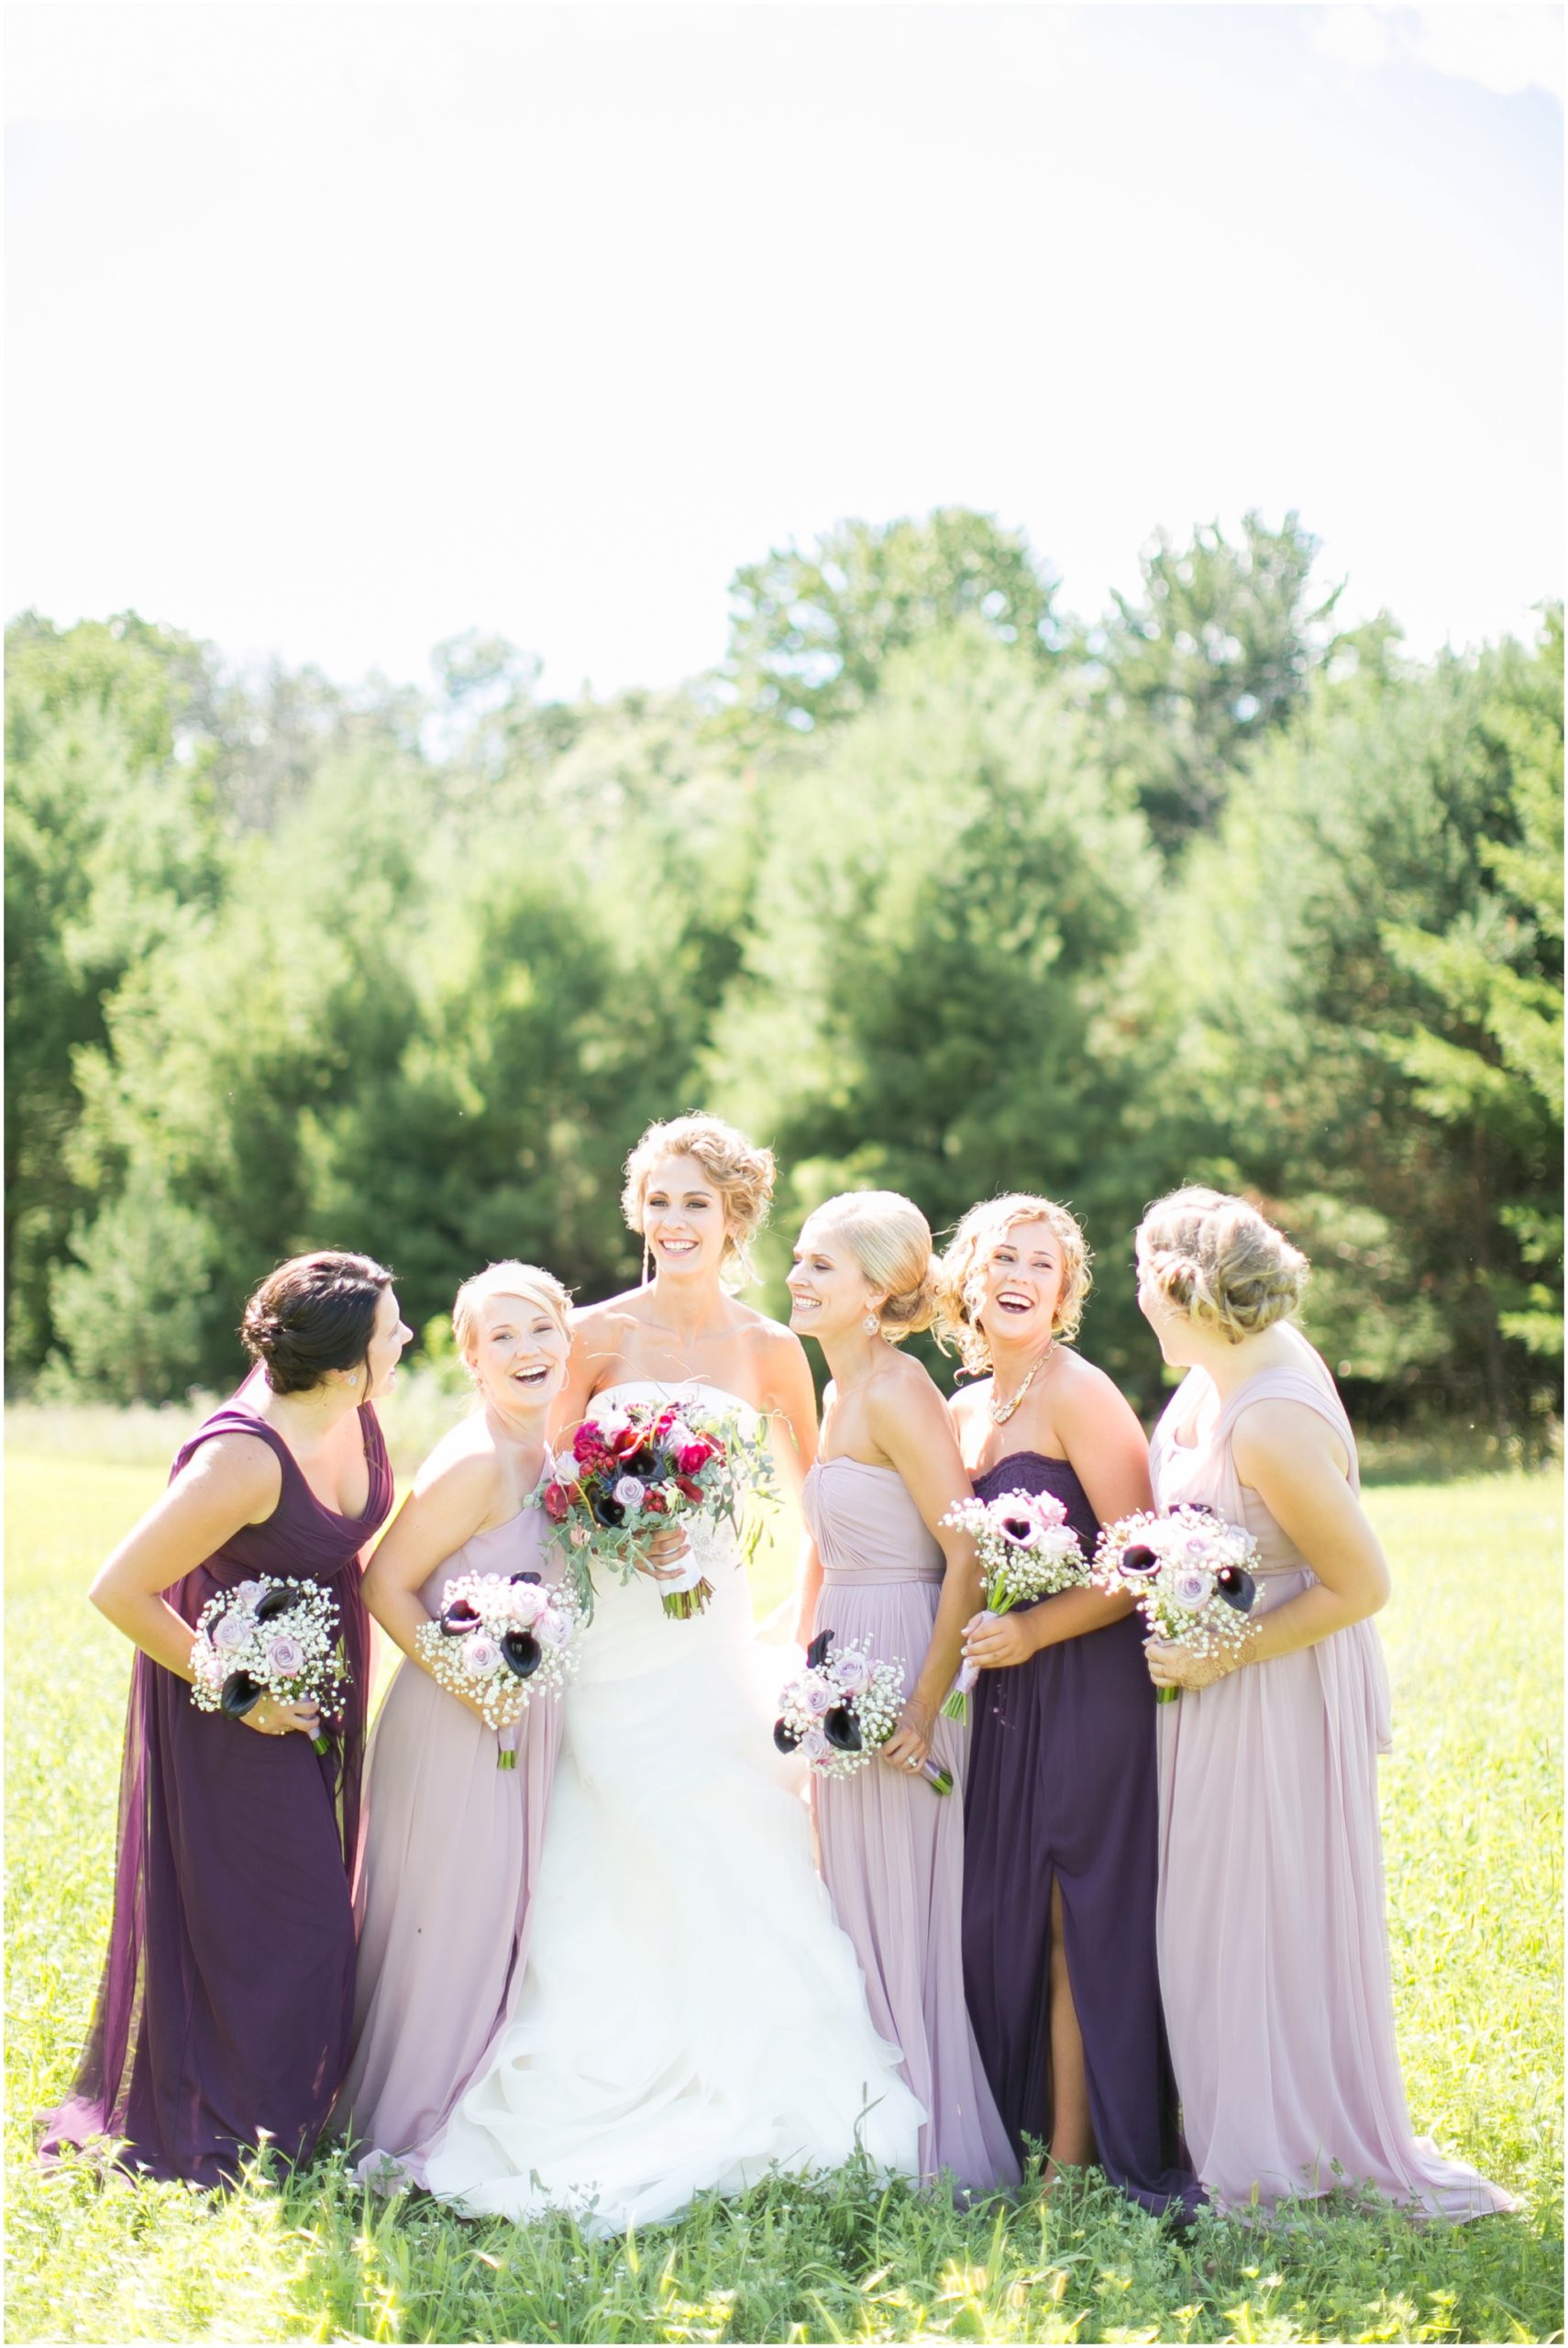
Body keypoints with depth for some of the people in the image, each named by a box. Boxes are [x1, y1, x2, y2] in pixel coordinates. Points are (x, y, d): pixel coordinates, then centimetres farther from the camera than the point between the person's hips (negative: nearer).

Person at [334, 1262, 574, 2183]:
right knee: (446, 1925, 2)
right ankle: (408, 2132, 19)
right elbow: (386, 1584, -18)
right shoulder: (476, 1463, -20)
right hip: (455, 1727, -8)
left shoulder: (550, 1448, 5)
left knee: (510, 1920, 16)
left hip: (529, 1721, 8)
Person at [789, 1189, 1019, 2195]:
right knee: (862, 1913, 14)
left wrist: (925, 1707, -21)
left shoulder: (896, 1396, -16)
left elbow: (969, 1555, -21)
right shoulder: (842, 1394, 13)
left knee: (911, 1915, -1)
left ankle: (945, 2151, 10)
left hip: (904, 1676, -9)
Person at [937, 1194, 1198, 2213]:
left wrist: (1030, 1631, -17)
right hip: (1007, 1694, 7)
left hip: (1092, 1685, -7)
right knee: (1004, 1917, 8)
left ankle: (1073, 2164, 8)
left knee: (1080, 1920, -1)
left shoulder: (1079, 1393, -9)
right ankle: (1026, 2133, 19)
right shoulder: (962, 1413, 14)